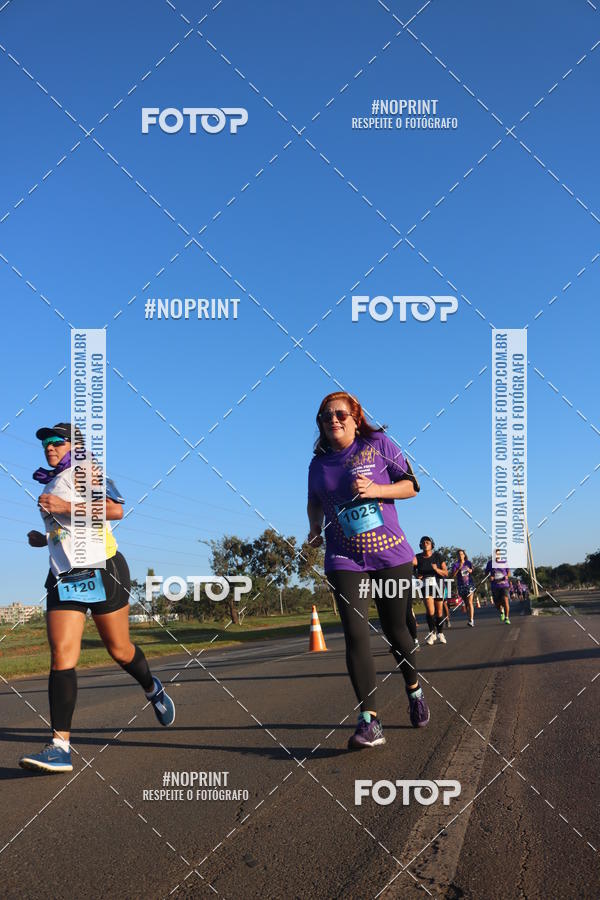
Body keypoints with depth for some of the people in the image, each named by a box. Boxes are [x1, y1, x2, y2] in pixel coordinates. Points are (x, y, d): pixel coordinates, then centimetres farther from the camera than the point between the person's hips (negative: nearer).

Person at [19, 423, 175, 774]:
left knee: (120, 650, 5)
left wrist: (66, 506, -23)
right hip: (64, 577, 6)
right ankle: (61, 746, -15)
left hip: (102, 571, -6)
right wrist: (44, 539, 16)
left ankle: (154, 690, 37)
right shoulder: (51, 485, 22)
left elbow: (115, 509, -19)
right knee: (61, 656, -10)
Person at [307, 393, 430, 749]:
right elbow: (314, 502, 26)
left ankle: (415, 691, 38)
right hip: (345, 560, 1)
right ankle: (370, 721, -13)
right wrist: (315, 528, 8)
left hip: (392, 555, -1)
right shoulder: (319, 464, 8)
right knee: (356, 635, -13)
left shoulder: (378, 444, -1)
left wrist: (375, 490, -16)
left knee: (396, 630, 10)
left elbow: (411, 485, -1)